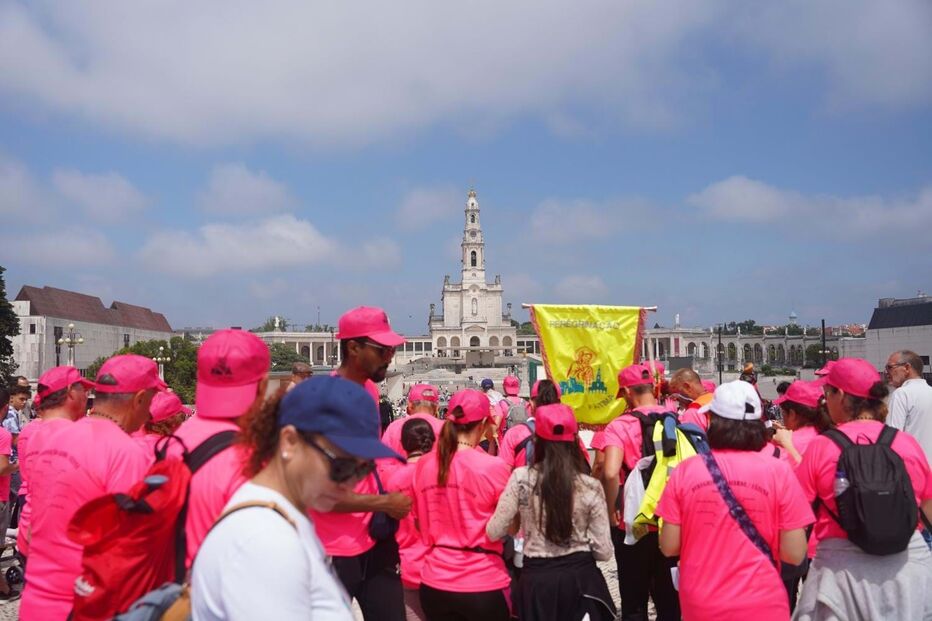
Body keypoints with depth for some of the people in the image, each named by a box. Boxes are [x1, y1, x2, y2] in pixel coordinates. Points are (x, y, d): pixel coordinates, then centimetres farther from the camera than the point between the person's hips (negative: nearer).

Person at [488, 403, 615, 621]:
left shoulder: (521, 478, -10)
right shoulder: (591, 487, -8)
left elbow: (493, 532, -6)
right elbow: (604, 551, -5)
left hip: (537, 579, 0)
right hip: (581, 578, 1)